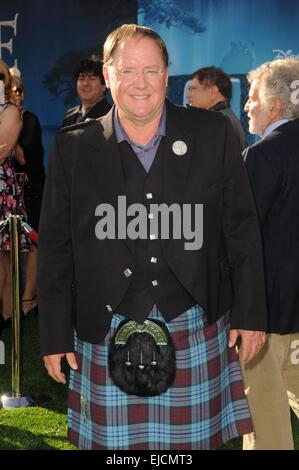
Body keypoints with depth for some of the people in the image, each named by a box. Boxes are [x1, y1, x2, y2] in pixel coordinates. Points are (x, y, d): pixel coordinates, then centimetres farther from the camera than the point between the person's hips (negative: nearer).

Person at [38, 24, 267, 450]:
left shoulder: (212, 134, 2)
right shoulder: (74, 148, 2)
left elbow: (242, 228, 5)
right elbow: (55, 246, 4)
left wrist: (250, 312, 3)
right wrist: (55, 334, 2)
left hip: (197, 331, 0)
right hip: (107, 333, 0)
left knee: (194, 439, 7)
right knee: (115, 443, 6)